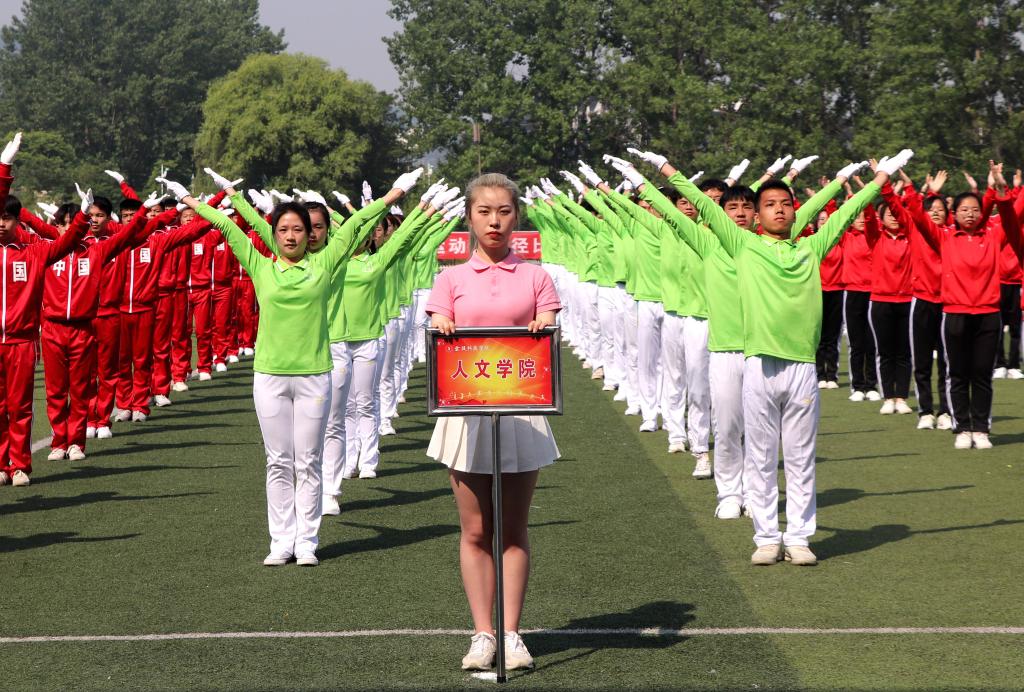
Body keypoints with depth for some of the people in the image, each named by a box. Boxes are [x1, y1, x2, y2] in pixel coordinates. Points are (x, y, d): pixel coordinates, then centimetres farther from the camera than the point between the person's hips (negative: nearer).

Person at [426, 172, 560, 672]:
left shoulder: (535, 278, 6)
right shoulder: (451, 279, 6)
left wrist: (544, 330, -21)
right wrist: (441, 329, -20)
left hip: (522, 412, 0)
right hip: (466, 411, 0)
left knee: (513, 531, 4)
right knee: (475, 531, 1)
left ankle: (511, 634, 6)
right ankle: (482, 634, 4)